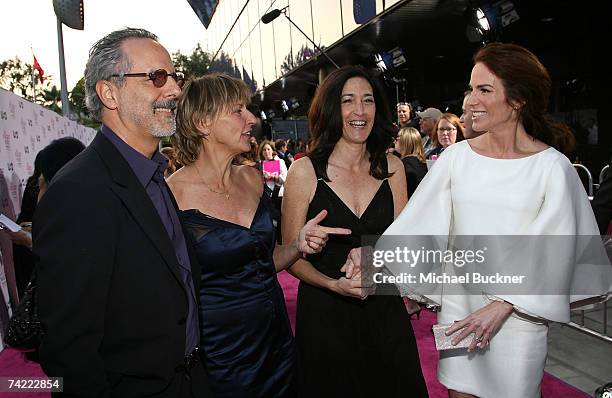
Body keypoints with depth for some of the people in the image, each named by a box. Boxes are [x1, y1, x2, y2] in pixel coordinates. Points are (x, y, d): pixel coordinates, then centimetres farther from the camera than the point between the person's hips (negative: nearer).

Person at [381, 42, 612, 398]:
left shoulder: (552, 166, -9)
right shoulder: (456, 157, -3)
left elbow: (552, 249, -10)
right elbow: (417, 224, -2)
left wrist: (502, 306, -14)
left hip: (519, 311, -2)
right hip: (458, 301, 3)